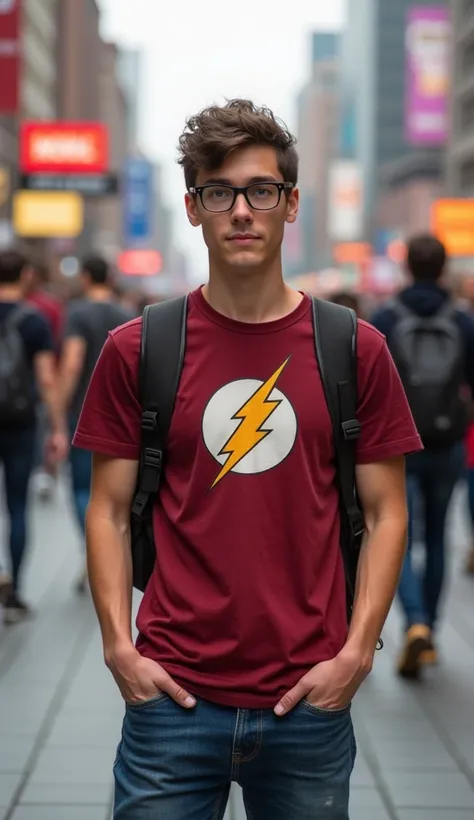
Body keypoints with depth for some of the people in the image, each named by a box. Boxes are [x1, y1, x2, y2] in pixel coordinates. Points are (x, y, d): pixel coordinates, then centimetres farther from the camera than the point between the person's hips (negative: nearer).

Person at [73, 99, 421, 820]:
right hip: (172, 695, 0)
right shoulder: (136, 351, 1)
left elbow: (386, 513, 4)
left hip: (311, 699, 1)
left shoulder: (355, 350, 2)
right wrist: (118, 647, -5)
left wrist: (357, 652, -5)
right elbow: (110, 511, 5)